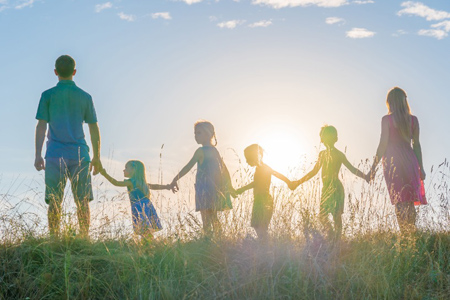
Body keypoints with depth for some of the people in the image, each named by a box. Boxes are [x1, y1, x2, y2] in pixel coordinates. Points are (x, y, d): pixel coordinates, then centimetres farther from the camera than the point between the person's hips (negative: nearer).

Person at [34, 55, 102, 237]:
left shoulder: (48, 95, 4)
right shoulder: (85, 97, 7)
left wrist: (38, 155, 0)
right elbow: (94, 129, 8)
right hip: (79, 154, 1)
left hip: (55, 155, -1)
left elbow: (41, 126, -2)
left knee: (54, 202, 0)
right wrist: (96, 157, 14)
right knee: (82, 202, 4)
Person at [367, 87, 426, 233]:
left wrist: (373, 168, -4)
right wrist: (420, 167, 14)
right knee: (410, 202, 11)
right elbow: (416, 145, 7)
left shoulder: (387, 119, -7)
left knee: (399, 202, -1)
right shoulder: (413, 120, 5)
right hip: (410, 160, 4)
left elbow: (383, 145, -9)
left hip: (392, 162, -4)